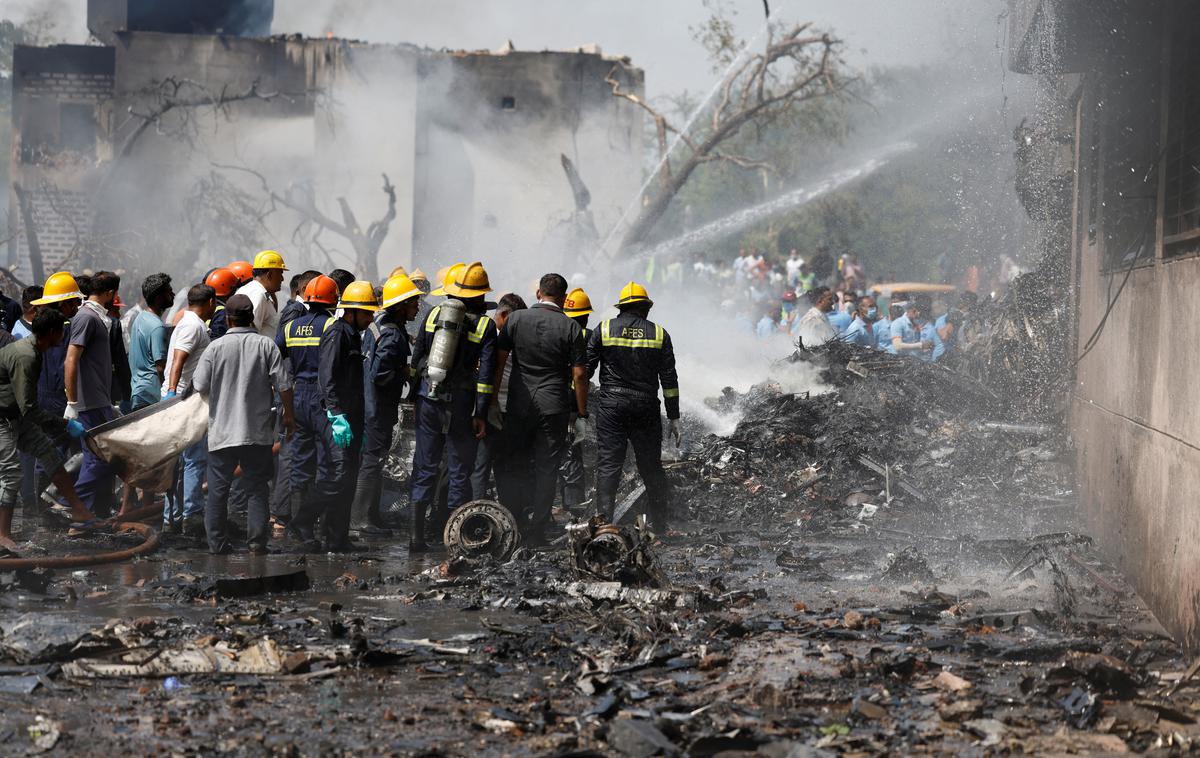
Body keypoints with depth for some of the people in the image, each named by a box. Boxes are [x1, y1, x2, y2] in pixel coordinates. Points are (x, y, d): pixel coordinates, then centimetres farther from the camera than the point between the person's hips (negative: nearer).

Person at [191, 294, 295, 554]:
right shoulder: (266, 345, -5)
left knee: (218, 488, 8)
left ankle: (217, 541, 8)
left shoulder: (216, 347, -5)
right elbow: (283, 385, -5)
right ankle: (257, 541, 3)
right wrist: (288, 415, 9)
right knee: (257, 488, 8)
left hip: (222, 432, 0)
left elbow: (200, 386, -4)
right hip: (258, 432, 0)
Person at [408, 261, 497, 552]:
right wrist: (481, 414, -6)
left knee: (425, 465, 8)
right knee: (459, 468, 7)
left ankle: (417, 531, 5)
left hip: (428, 398, 3)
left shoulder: (434, 315, 4)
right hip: (460, 402, -3)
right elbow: (485, 373, -8)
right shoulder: (485, 325, -4)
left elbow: (417, 358, 7)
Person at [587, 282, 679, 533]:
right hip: (646, 407, 1)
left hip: (611, 405, -1)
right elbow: (669, 380, 5)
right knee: (651, 466, 9)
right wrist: (673, 417, 9)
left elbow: (584, 370, 0)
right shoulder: (659, 334, 5)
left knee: (608, 464, -1)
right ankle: (660, 526, 13)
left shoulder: (604, 329, 2)